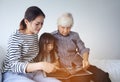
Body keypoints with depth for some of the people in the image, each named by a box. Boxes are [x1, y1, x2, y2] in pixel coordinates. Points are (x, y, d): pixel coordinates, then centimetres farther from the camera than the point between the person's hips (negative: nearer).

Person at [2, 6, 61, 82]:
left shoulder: (35, 35, 8)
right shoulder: (15, 38, -15)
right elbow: (15, 65, -25)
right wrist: (41, 65, -36)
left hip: (30, 72, 7)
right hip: (14, 74, -7)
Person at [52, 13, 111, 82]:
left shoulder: (75, 35, 9)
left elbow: (83, 49, 8)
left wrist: (85, 59, -13)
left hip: (78, 64, 4)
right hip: (63, 67, -3)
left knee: (102, 75, -17)